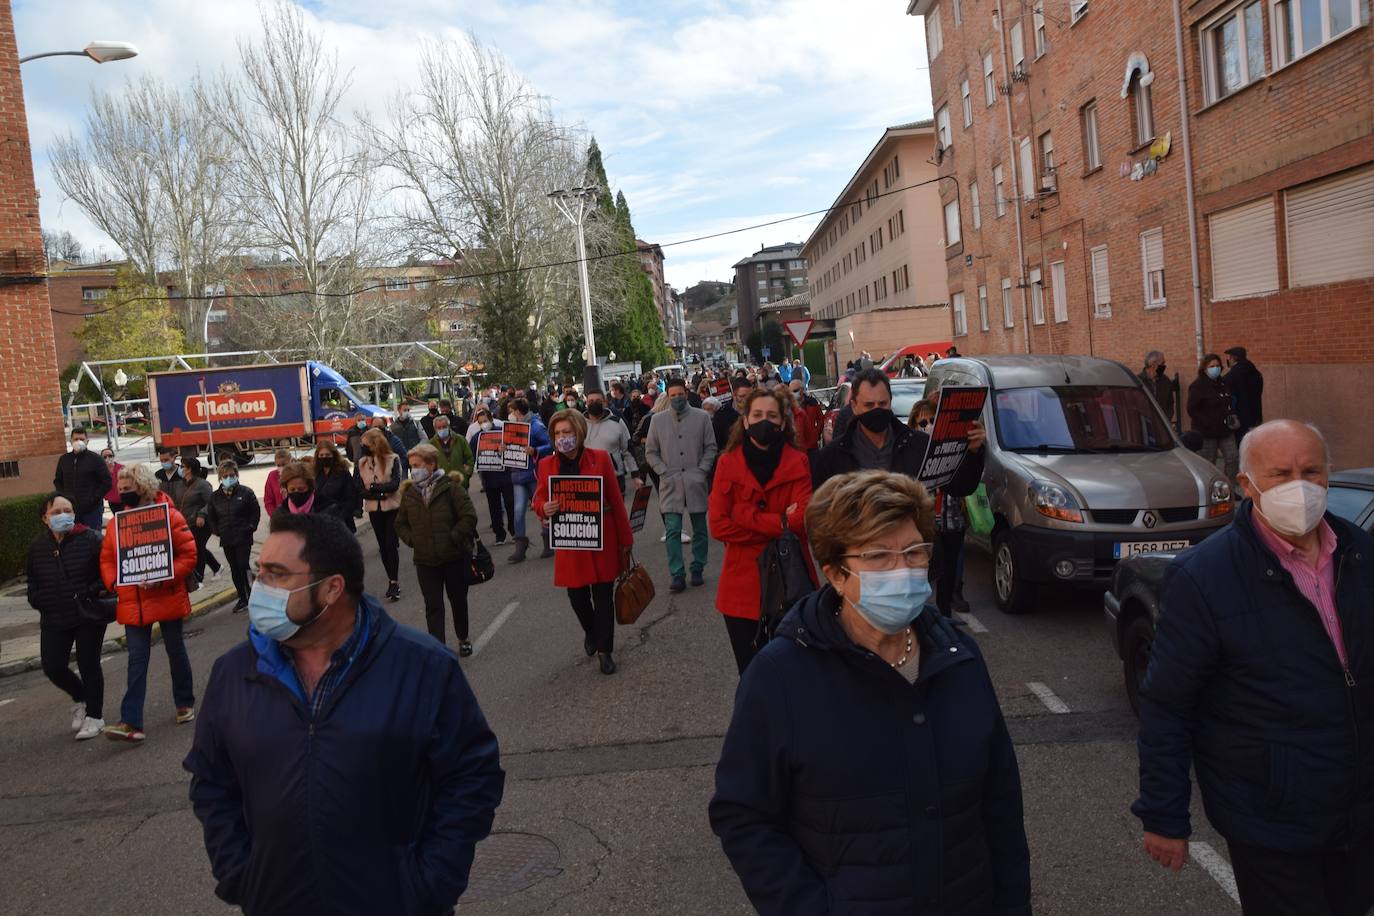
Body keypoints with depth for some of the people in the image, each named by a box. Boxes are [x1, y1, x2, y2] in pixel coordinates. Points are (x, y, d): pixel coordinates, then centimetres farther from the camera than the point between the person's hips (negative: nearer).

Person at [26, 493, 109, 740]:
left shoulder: (91, 539, -10)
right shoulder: (38, 545, 3)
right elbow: (31, 578, 19)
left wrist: (94, 590, -17)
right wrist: (36, 600, 5)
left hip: (89, 616, -4)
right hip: (53, 620, 4)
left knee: (88, 665, 4)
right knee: (52, 667, 2)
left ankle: (94, 715, 21)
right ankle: (80, 698, 32)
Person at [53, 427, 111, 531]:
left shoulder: (95, 459, -1)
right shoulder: (64, 459, 12)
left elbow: (107, 482, -4)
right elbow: (57, 481, 23)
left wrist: (93, 499, -10)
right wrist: (63, 496, 7)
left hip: (92, 510, -4)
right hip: (70, 509, 4)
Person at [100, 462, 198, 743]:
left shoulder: (169, 516, -9)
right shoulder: (116, 523, 4)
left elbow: (188, 555, -12)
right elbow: (107, 559, 10)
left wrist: (162, 577, -22)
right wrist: (113, 581, -9)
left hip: (167, 599, -3)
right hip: (133, 604, 3)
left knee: (176, 652, 13)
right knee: (137, 660, 0)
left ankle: (185, 704, 31)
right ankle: (131, 722, -3)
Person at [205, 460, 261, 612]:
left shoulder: (245, 492, -6)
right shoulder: (215, 496, 5)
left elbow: (256, 511, 0)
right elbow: (210, 516, 17)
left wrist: (250, 527, -5)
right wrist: (217, 530, 7)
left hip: (243, 538, -4)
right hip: (226, 540, 5)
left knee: (243, 567, -11)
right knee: (234, 569, 9)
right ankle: (242, 598, 17)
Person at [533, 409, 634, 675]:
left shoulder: (600, 458, -6)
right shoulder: (547, 464, -1)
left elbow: (615, 501, -2)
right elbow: (539, 499, 8)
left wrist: (625, 539, 1)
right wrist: (545, 509, -17)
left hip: (602, 540, -2)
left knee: (603, 596, 3)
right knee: (577, 596, 9)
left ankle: (604, 650, 20)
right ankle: (590, 633, 41)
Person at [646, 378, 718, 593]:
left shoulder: (701, 417, 1)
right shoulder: (658, 420, 3)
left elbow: (710, 447, 4)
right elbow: (650, 452, 7)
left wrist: (702, 471, -6)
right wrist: (664, 472, -4)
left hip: (696, 484, 0)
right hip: (670, 485, 0)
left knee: (700, 530, 9)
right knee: (673, 531, -6)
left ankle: (697, 570, 23)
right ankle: (677, 575, -2)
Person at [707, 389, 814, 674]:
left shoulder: (798, 463, 0)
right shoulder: (728, 463, 0)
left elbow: (802, 518, -14)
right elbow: (718, 525, -8)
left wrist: (745, 515, -16)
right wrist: (779, 523, -12)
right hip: (742, 583, 1)